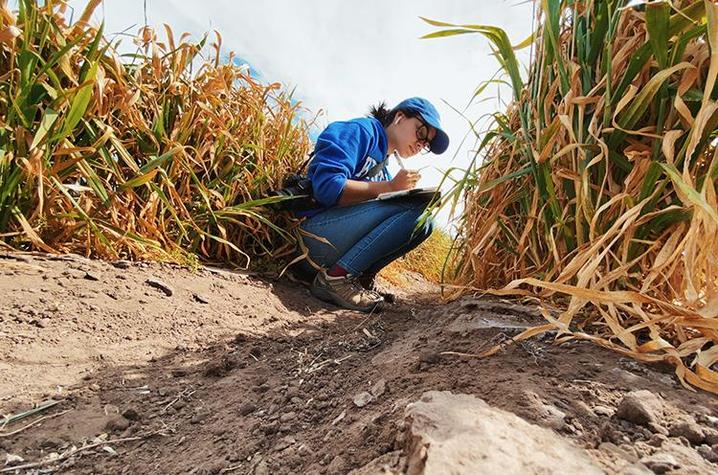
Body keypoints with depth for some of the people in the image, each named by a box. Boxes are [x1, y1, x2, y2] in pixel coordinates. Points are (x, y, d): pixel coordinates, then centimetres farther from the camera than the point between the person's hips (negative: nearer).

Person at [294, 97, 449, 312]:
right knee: (416, 205, -18)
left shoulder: (383, 167, 23)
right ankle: (335, 277, -17)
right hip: (314, 231, -8)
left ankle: (358, 277, -8)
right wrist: (391, 187, -17)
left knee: (423, 222, 2)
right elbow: (328, 188, -18)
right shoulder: (361, 130, -2)